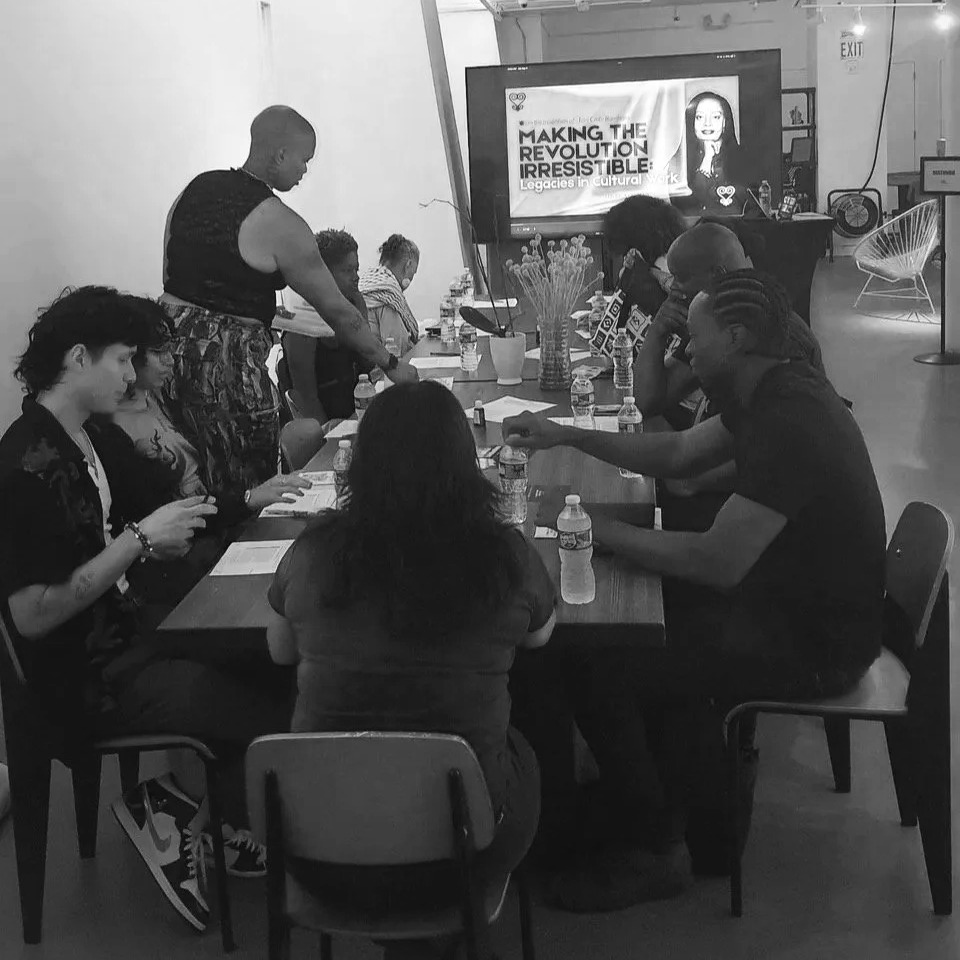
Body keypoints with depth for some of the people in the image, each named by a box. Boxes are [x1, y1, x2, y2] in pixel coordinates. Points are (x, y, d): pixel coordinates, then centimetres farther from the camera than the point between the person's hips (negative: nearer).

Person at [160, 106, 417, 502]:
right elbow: (337, 310, -6)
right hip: (228, 362, -8)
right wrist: (391, 365, 5)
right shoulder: (279, 223, -11)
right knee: (245, 492, 4)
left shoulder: (194, 190, 10)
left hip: (168, 343, 8)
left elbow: (170, 274, 17)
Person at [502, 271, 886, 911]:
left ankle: (658, 853, 7)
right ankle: (695, 796, 29)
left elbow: (717, 563, -29)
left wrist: (602, 529, -18)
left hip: (813, 643, -10)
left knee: (594, 667, -12)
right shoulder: (780, 392, 4)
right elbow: (679, 454, 14)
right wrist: (569, 436, 6)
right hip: (794, 598, 10)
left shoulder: (789, 423, -27)